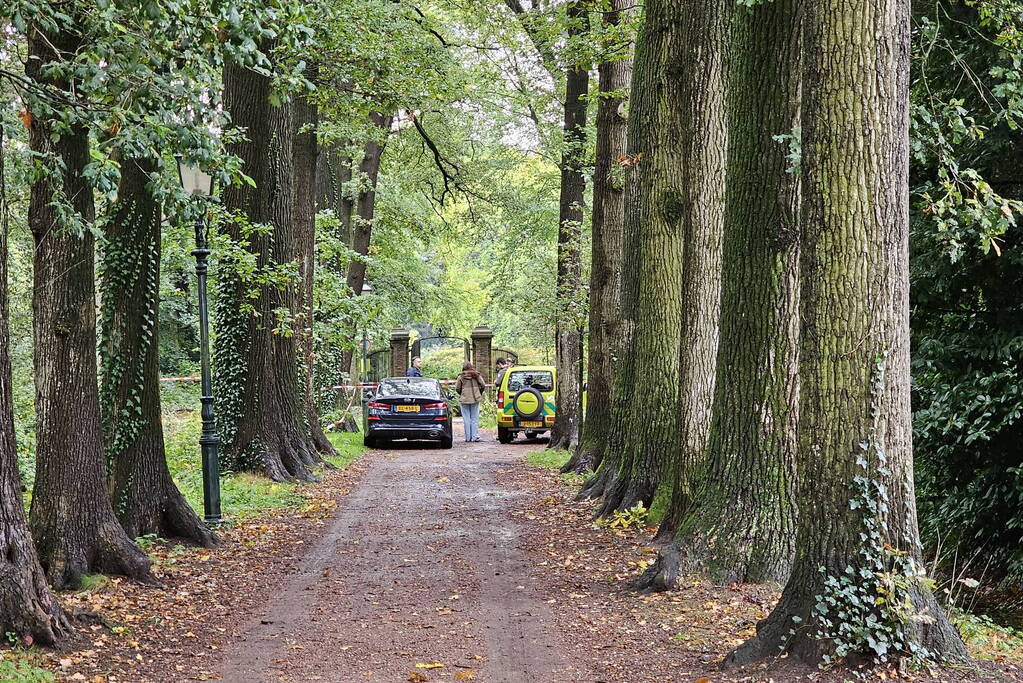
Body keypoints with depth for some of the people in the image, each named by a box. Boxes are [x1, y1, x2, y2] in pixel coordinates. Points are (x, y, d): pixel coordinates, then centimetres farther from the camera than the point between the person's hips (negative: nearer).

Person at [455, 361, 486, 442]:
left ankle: (468, 437, 4)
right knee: (475, 418, 7)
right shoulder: (477, 375, 3)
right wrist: (479, 394, 17)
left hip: (464, 399, -1)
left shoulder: (461, 377, -2)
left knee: (466, 419, 5)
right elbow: (483, 386, 1)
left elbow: (457, 389, -3)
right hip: (475, 399, 1)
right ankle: (475, 437, 4)